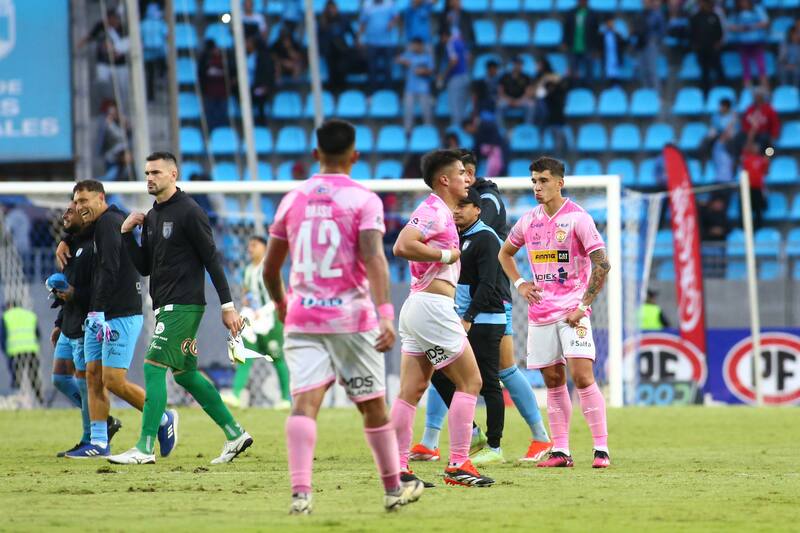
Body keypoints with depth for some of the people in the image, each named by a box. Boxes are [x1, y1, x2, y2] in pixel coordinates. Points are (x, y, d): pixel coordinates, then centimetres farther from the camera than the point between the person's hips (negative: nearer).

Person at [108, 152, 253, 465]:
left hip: (183, 306, -9)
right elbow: (144, 268, 17)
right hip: (165, 306, 9)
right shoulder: (152, 217, 15)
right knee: (185, 373, 12)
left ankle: (145, 448, -14)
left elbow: (212, 259, -11)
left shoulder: (189, 212, -10)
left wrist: (228, 305, -13)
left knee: (153, 367, -13)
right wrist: (127, 234, 4)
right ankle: (235, 434, 20)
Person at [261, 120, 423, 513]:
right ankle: (394, 488, 28)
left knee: (305, 403, -10)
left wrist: (281, 304, 33)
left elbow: (270, 267, 15)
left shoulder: (293, 200, 8)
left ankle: (300, 491, -28)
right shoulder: (364, 200, -4)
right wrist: (385, 314, -25)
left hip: (301, 319, 2)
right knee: (373, 406, 13)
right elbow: (374, 258, -18)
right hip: (352, 319, -2)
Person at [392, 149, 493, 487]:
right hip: (432, 306, -10)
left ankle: (398, 468, 5)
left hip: (418, 306, 10)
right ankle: (458, 465, -8)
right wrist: (446, 255, -16)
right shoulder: (434, 211, -12)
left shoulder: (440, 212, 18)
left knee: (411, 391, 7)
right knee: (470, 382, -5)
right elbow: (402, 246, -25)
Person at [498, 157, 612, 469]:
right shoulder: (529, 221, 9)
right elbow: (505, 253, 27)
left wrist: (583, 305, -14)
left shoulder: (577, 218, -8)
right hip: (540, 312, 5)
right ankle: (560, 451, 9)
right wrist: (519, 283, 11)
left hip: (572, 311, -5)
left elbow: (602, 264, -11)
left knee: (582, 376, -14)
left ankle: (601, 449, -12)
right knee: (553, 381, 6)